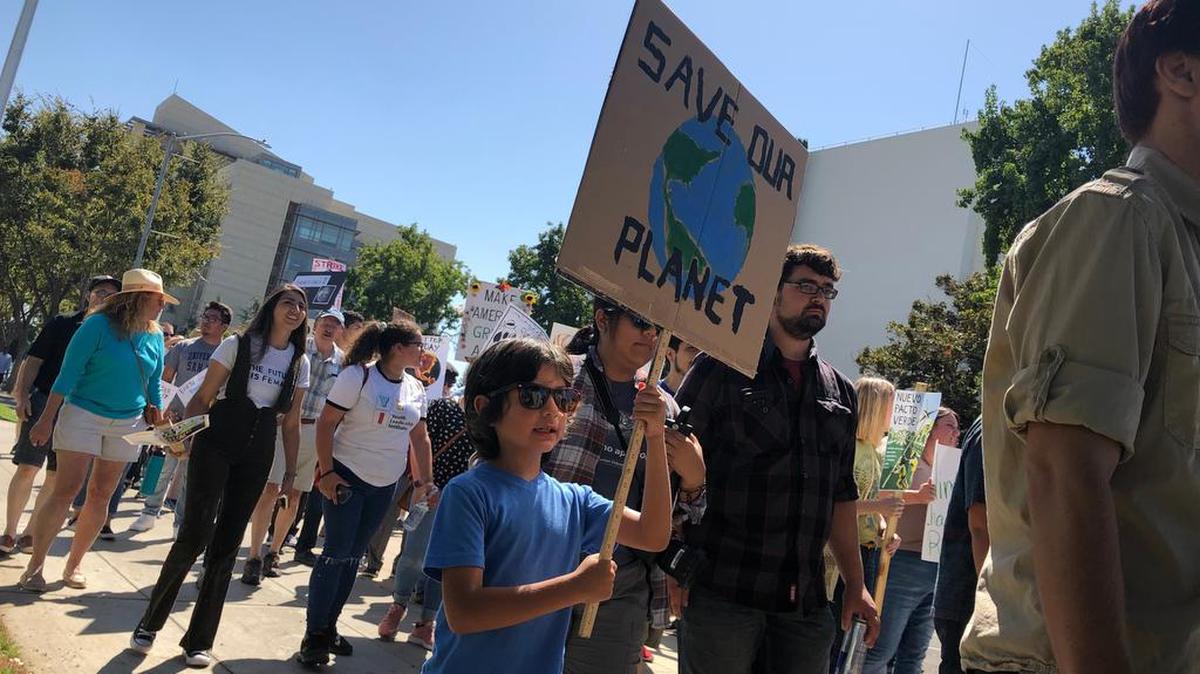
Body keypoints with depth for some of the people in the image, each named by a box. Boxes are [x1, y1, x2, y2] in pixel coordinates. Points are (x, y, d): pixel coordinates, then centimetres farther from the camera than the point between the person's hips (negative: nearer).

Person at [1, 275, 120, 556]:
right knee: (27, 469, -4)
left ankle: (30, 534, 18)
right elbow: (34, 359, 2)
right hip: (44, 402, -2)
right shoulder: (62, 324, 4)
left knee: (57, 477, 5)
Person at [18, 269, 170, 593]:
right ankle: (35, 565, 3)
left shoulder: (155, 338, 5)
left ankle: (73, 564, 19)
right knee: (66, 490, -8)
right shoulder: (99, 325, -10)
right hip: (83, 414, -5)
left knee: (101, 496, 7)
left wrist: (159, 424, 10)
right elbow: (68, 373, -10)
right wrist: (47, 419, -13)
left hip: (127, 424, 5)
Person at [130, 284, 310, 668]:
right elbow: (204, 397, -2)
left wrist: (291, 470, 7)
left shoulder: (299, 362, 8)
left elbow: (291, 422, 11)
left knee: (226, 545, 6)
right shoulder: (237, 345, -1)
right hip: (216, 443, -3)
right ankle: (150, 623, 14)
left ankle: (198, 641, 17)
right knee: (196, 533, -10)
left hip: (257, 456, 3)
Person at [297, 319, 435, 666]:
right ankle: (313, 634, 7)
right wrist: (327, 472, -19)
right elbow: (326, 423, -13)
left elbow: (420, 437, 12)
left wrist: (425, 481, 8)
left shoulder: (416, 388, 5)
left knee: (353, 557, 13)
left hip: (384, 486, 6)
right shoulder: (357, 375, -13)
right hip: (347, 477, -6)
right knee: (336, 553, -5)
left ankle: (329, 627, 25)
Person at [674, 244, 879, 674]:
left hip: (806, 601, 5)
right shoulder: (721, 368, -2)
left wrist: (855, 584, 14)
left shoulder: (841, 391, 14)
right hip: (721, 590, -4)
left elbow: (842, 495, 18)